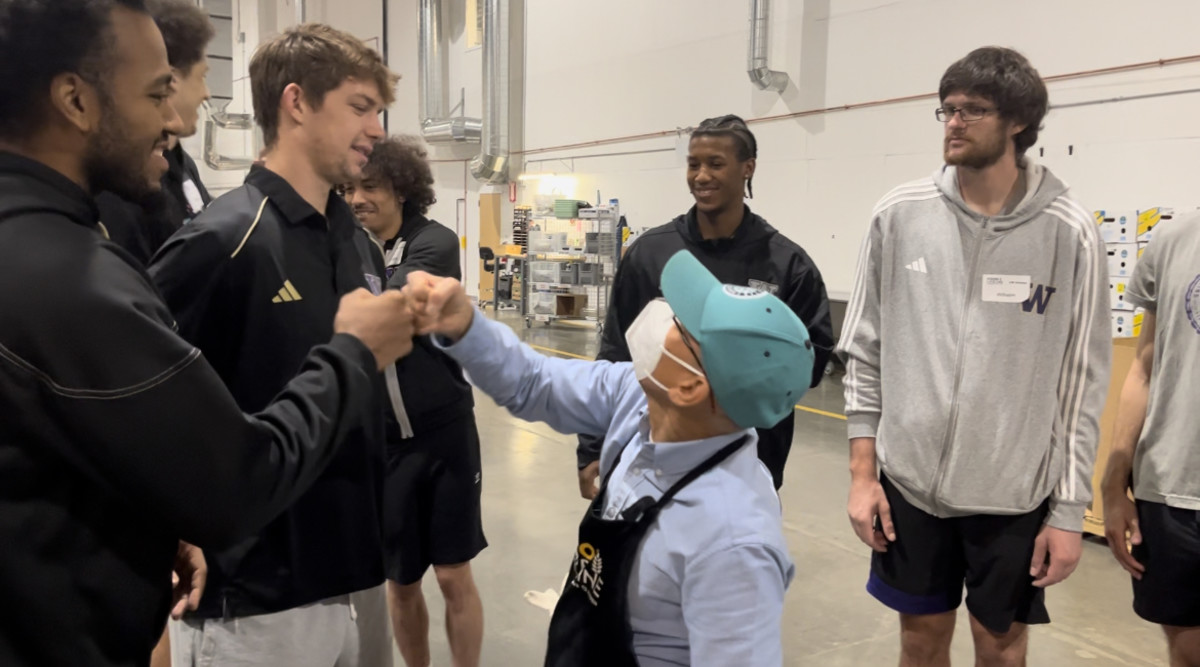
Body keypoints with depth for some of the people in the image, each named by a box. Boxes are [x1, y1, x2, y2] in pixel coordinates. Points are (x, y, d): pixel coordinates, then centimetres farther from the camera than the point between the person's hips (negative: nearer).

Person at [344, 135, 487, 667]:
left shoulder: (434, 243, -9)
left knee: (454, 575, 6)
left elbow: (390, 298, -26)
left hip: (443, 433, -3)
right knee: (399, 579, 14)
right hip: (376, 441, 3)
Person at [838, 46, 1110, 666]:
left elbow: (1082, 381, -3)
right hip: (908, 478, 2)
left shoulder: (1068, 232, -7)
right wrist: (862, 470, -1)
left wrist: (1069, 510, -3)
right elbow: (866, 349, 2)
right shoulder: (899, 215, -3)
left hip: (1015, 491, -1)